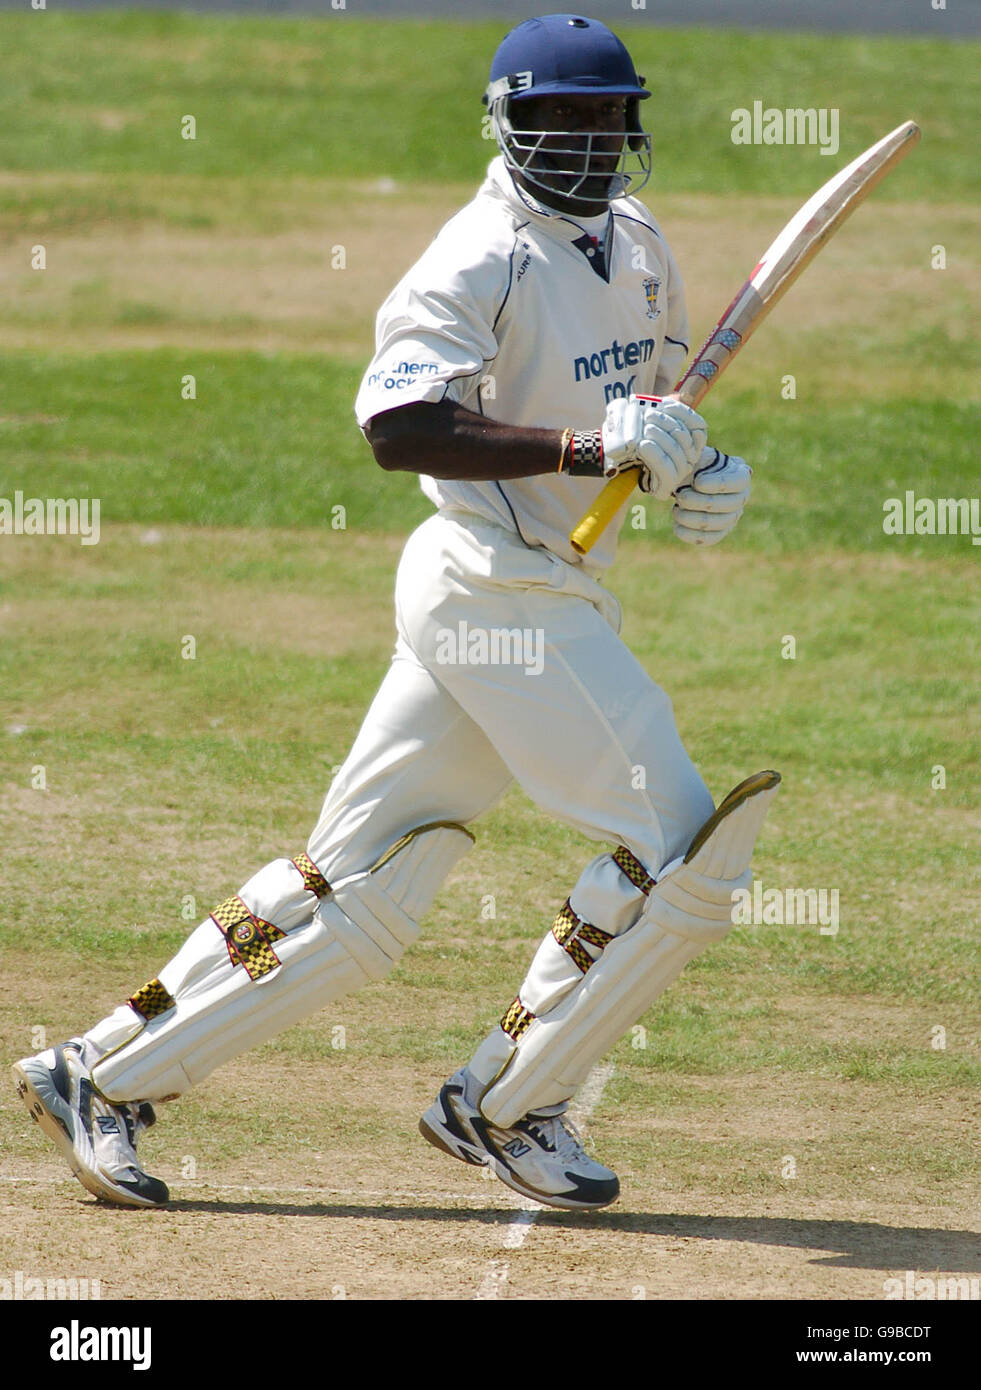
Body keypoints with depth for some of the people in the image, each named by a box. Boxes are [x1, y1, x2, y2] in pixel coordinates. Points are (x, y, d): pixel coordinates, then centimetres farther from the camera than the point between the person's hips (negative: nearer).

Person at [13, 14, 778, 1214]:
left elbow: (653, 416, 26)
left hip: (556, 600, 9)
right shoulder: (481, 260, -12)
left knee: (359, 889, 7)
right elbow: (399, 429, -24)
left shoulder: (637, 250, 16)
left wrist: (699, 480, 4)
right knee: (684, 844, -11)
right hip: (496, 589, -9)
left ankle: (104, 1076, 12)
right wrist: (586, 447, -29)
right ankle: (507, 1105, 1)